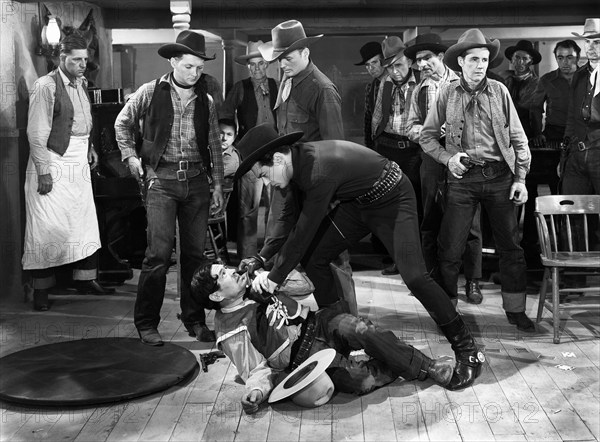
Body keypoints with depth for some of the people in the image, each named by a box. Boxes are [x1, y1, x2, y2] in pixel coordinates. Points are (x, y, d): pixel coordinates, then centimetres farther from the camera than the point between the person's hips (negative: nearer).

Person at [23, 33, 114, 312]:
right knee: (49, 227, -3)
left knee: (85, 223, 10)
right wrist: (43, 172, -19)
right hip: (54, 165, -8)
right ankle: (41, 291, 7)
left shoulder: (81, 83, 11)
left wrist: (90, 147, 8)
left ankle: (85, 279, 21)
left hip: (79, 164, 8)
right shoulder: (46, 86, -13)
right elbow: (36, 133, -16)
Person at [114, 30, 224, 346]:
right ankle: (146, 323, 3)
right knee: (159, 252, -10)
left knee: (195, 252, 6)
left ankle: (195, 320, 18)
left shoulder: (206, 101, 10)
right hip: (161, 180, -3)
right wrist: (130, 156, 6)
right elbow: (122, 123, 14)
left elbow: (215, 145, 14)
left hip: (197, 181, 3)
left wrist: (217, 183, 10)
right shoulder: (150, 92, 2)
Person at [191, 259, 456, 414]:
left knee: (360, 329, -26)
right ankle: (401, 368, -3)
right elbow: (257, 369, -3)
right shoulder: (231, 333, -4)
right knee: (361, 380, -28)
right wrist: (254, 392, -22)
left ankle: (426, 366, -16)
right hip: (303, 358, -4)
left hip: (319, 325, 5)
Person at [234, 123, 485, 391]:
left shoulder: (320, 170, -35)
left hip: (391, 199, -9)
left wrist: (275, 276, -20)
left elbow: (303, 231, -29)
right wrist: (262, 258, -1)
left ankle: (467, 351, -3)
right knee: (313, 258, 1)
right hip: (358, 202, 9)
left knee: (414, 276, -18)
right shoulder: (299, 162, -7)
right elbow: (289, 216, 4)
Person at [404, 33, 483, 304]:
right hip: (431, 158, 4)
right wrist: (423, 131, -8)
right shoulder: (419, 91, 14)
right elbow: (411, 128, 13)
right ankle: (431, 278, 20)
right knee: (430, 223, 9)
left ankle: (472, 281, 9)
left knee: (469, 223, 0)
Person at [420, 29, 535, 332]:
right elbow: (427, 136, 8)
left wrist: (521, 177, -1)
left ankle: (515, 309, 22)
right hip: (462, 178, -1)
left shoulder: (499, 91, 3)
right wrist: (447, 157, -9)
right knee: (450, 249, 0)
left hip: (499, 176, 1)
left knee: (510, 246, 7)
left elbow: (518, 137, 5)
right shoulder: (448, 94, 3)